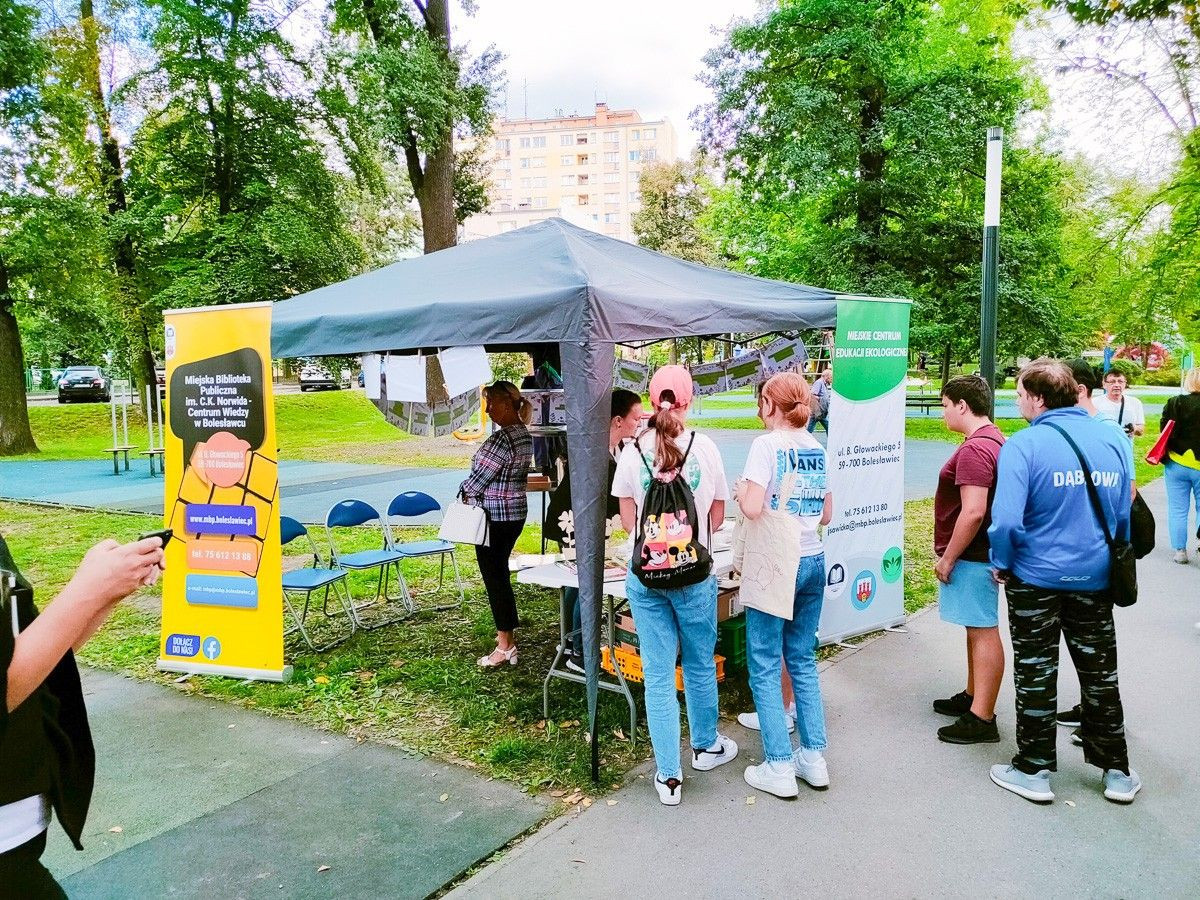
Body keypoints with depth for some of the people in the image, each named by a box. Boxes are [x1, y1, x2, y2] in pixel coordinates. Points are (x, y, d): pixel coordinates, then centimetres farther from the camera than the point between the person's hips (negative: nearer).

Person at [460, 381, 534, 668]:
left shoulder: (502, 439, -23)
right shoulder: (524, 434, 8)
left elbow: (482, 476, -18)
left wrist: (465, 490, 2)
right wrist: (472, 491, 10)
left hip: (495, 516, -10)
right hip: (516, 511, 10)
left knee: (494, 576, -1)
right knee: (501, 573, 20)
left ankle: (505, 646, 7)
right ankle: (508, 632, 31)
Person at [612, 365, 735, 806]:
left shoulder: (632, 452, -6)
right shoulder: (704, 447, -7)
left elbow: (627, 521, 1)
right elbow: (717, 518, 1)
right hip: (695, 575, 0)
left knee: (658, 675, 8)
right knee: (700, 665, 19)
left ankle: (668, 776, 15)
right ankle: (705, 746, 40)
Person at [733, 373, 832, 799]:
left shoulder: (767, 445, -12)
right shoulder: (817, 448, 7)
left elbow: (752, 508, -19)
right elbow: (826, 513, 13)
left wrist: (740, 491, 0)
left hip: (773, 567, -6)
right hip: (812, 563, 7)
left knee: (764, 667, 3)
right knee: (803, 661, 16)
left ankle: (779, 768, 6)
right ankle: (814, 757, 21)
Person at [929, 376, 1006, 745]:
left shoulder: (974, 449, -21)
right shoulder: (994, 439, 12)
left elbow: (973, 511, -28)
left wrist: (947, 558, -19)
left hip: (972, 557, -11)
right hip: (980, 553, 11)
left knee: (983, 631, -4)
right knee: (977, 629, 19)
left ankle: (982, 719, 4)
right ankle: (972, 697, 33)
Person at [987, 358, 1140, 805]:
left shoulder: (1023, 444, -18)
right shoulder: (1112, 438, -1)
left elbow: (1006, 520, -26)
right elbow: (1125, 513, 7)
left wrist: (1003, 564, -9)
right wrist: (1114, 557, 20)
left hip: (1036, 578, -5)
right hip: (1095, 578, 5)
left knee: (1035, 674, 10)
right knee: (1100, 674, 19)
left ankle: (1034, 770, 21)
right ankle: (1117, 771, 31)